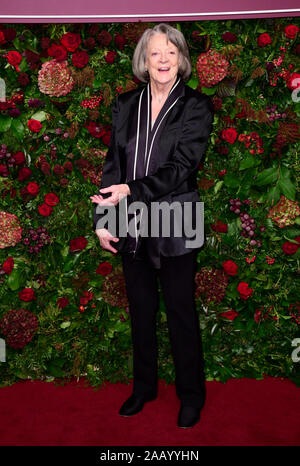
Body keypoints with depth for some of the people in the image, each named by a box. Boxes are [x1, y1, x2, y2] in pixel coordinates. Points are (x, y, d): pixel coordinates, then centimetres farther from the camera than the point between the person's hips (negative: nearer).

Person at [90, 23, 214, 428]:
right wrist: (102, 219, -2)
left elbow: (182, 167, -13)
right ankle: (144, 387, 36)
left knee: (181, 312, 8)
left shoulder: (196, 106, -4)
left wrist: (132, 191, -20)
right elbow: (112, 166, 5)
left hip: (174, 225, -4)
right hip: (131, 225, 4)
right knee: (140, 310, 16)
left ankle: (191, 394, 29)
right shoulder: (126, 105, 7)